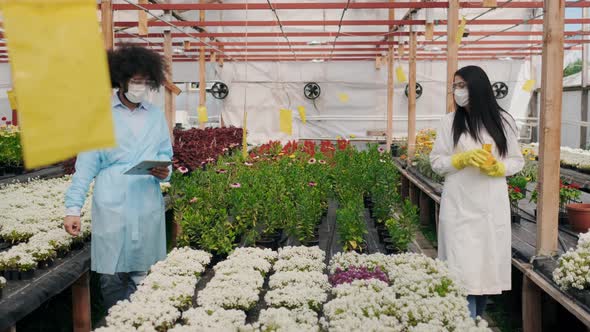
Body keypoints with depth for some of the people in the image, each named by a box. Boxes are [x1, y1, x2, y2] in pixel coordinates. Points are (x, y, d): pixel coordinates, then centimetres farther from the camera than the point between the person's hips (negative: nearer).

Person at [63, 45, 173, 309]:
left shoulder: (156, 116, 10)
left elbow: (165, 155, 17)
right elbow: (87, 163, -2)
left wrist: (164, 171, -7)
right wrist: (73, 207, -9)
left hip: (147, 205, 3)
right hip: (112, 205, -3)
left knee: (142, 275, 7)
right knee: (111, 276, -1)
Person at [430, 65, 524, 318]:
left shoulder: (503, 121, 4)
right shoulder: (450, 121, 3)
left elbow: (517, 161, 8)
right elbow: (436, 162, 4)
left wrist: (496, 167, -12)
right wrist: (463, 158, -12)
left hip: (492, 205, 1)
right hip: (460, 206, -1)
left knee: (487, 265, 8)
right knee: (463, 269, -5)